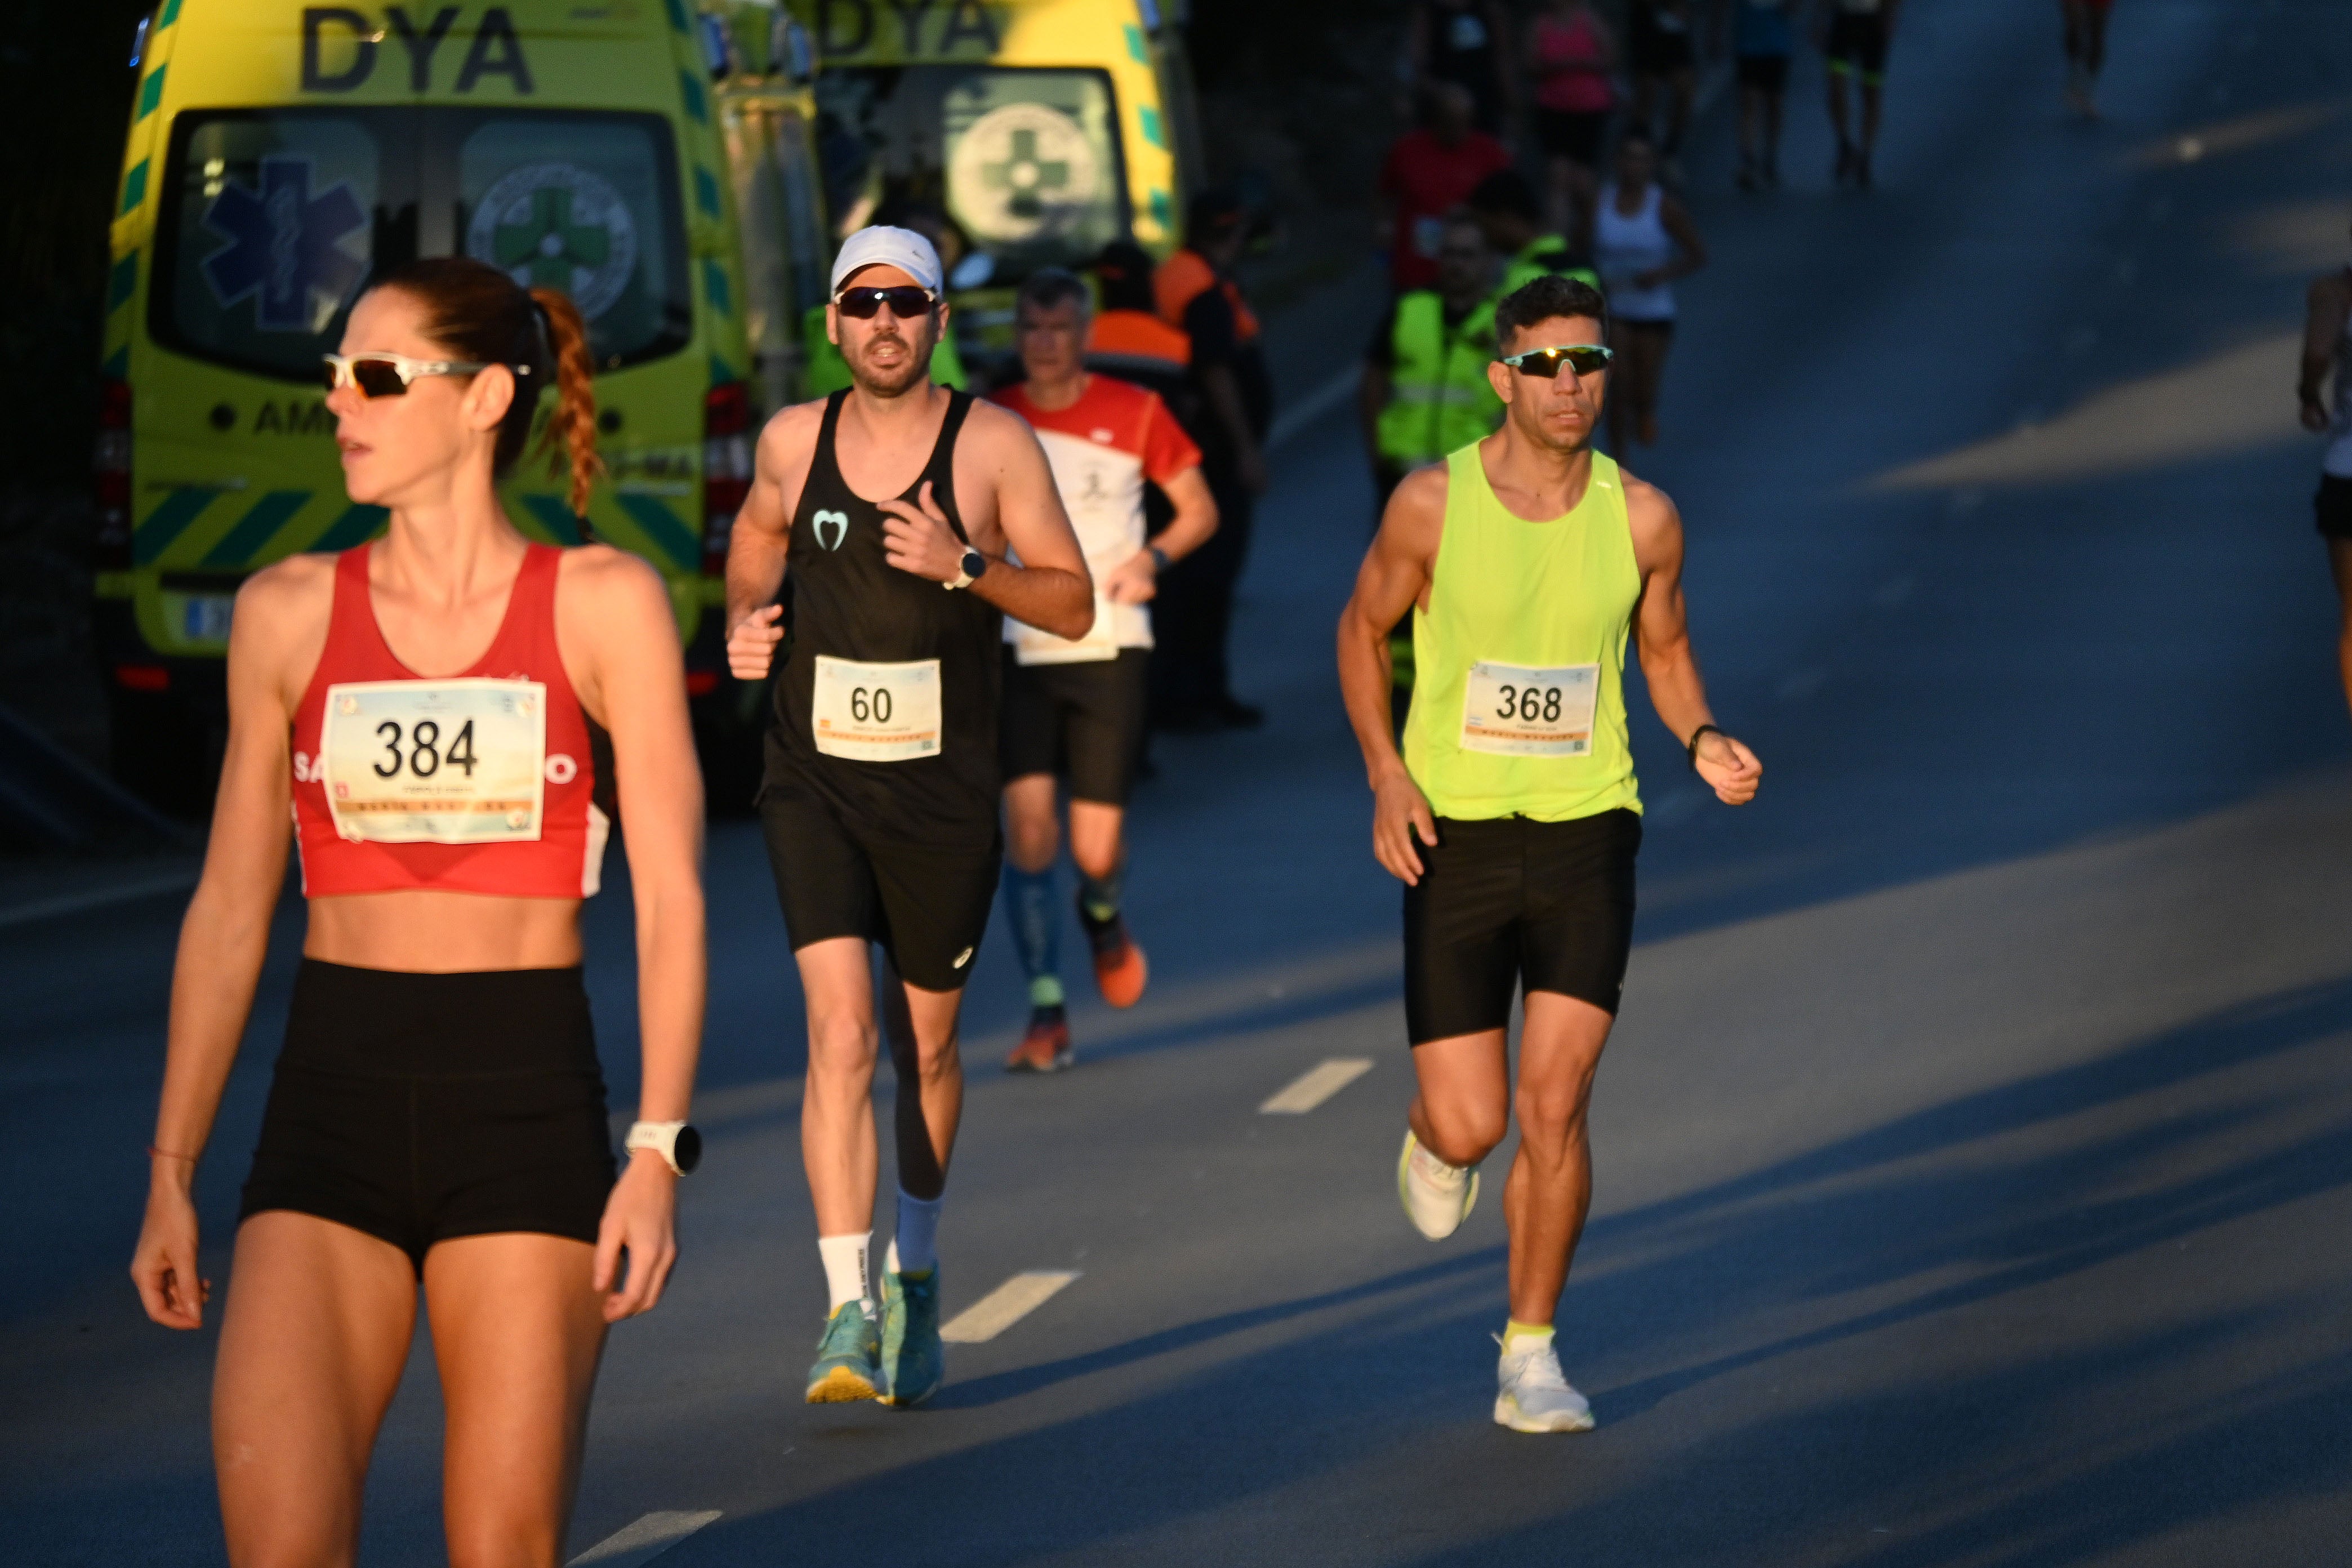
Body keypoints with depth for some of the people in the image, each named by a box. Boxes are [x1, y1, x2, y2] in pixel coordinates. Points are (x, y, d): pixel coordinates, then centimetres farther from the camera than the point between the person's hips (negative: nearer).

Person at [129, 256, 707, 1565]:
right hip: (331, 1107, 2)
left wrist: (660, 1151, -11)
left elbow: (671, 897, -1)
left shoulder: (605, 606, 0)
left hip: (528, 1108, -2)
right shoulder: (290, 613, 7)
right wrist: (171, 1175, 10)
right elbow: (230, 911, 12)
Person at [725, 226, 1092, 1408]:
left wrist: (965, 566, -19)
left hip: (944, 797, 0)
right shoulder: (792, 441, 1)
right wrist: (743, 619, 5)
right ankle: (848, 1311, -19)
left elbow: (1074, 605, -3)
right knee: (841, 1034, -16)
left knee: (924, 1045, 13)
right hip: (814, 785, 0)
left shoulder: (992, 445, -5)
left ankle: (913, 1276, 37)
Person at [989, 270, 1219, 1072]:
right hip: (1021, 652, 1)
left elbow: (1200, 510, 7)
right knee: (1028, 830, -13)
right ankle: (1046, 1016, -5)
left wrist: (1152, 558, -10)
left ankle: (1103, 915, 37)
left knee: (1098, 850, -1)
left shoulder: (1134, 413, 0)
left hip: (1110, 650, -1)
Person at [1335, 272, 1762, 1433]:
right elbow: (1364, 630, 8)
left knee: (1553, 1103, -10)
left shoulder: (1640, 519, -2)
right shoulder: (1434, 505, -7)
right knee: (1469, 1123, -3)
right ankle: (1436, 1140, 38)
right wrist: (1385, 773, -6)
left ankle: (1530, 1359, 4)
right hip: (1455, 834, -1)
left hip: (1587, 828, 1)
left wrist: (1703, 741, -6)